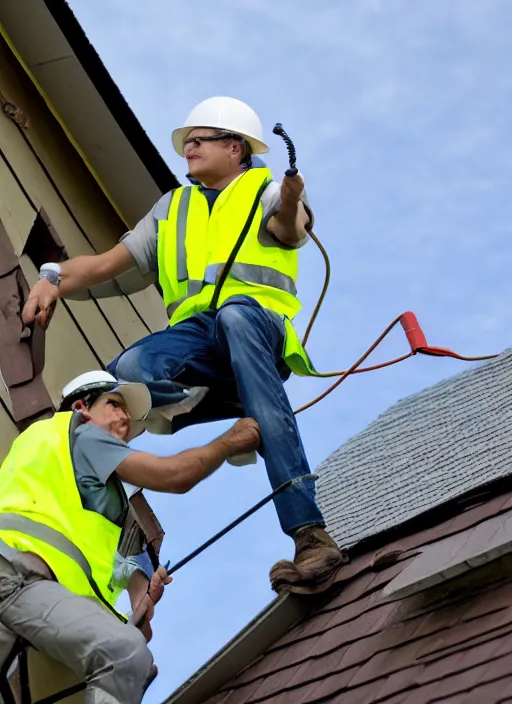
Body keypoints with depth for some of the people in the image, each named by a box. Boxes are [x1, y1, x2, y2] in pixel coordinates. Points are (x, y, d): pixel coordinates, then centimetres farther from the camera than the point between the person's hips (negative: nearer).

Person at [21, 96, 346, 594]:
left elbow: (287, 230, -10)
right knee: (130, 370, -33)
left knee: (235, 312, -44)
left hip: (258, 326, -3)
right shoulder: (173, 208, 31)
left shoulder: (264, 192, 15)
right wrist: (56, 280, 1)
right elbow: (107, 263, 22)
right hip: (193, 336, 3)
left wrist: (290, 209, -35)